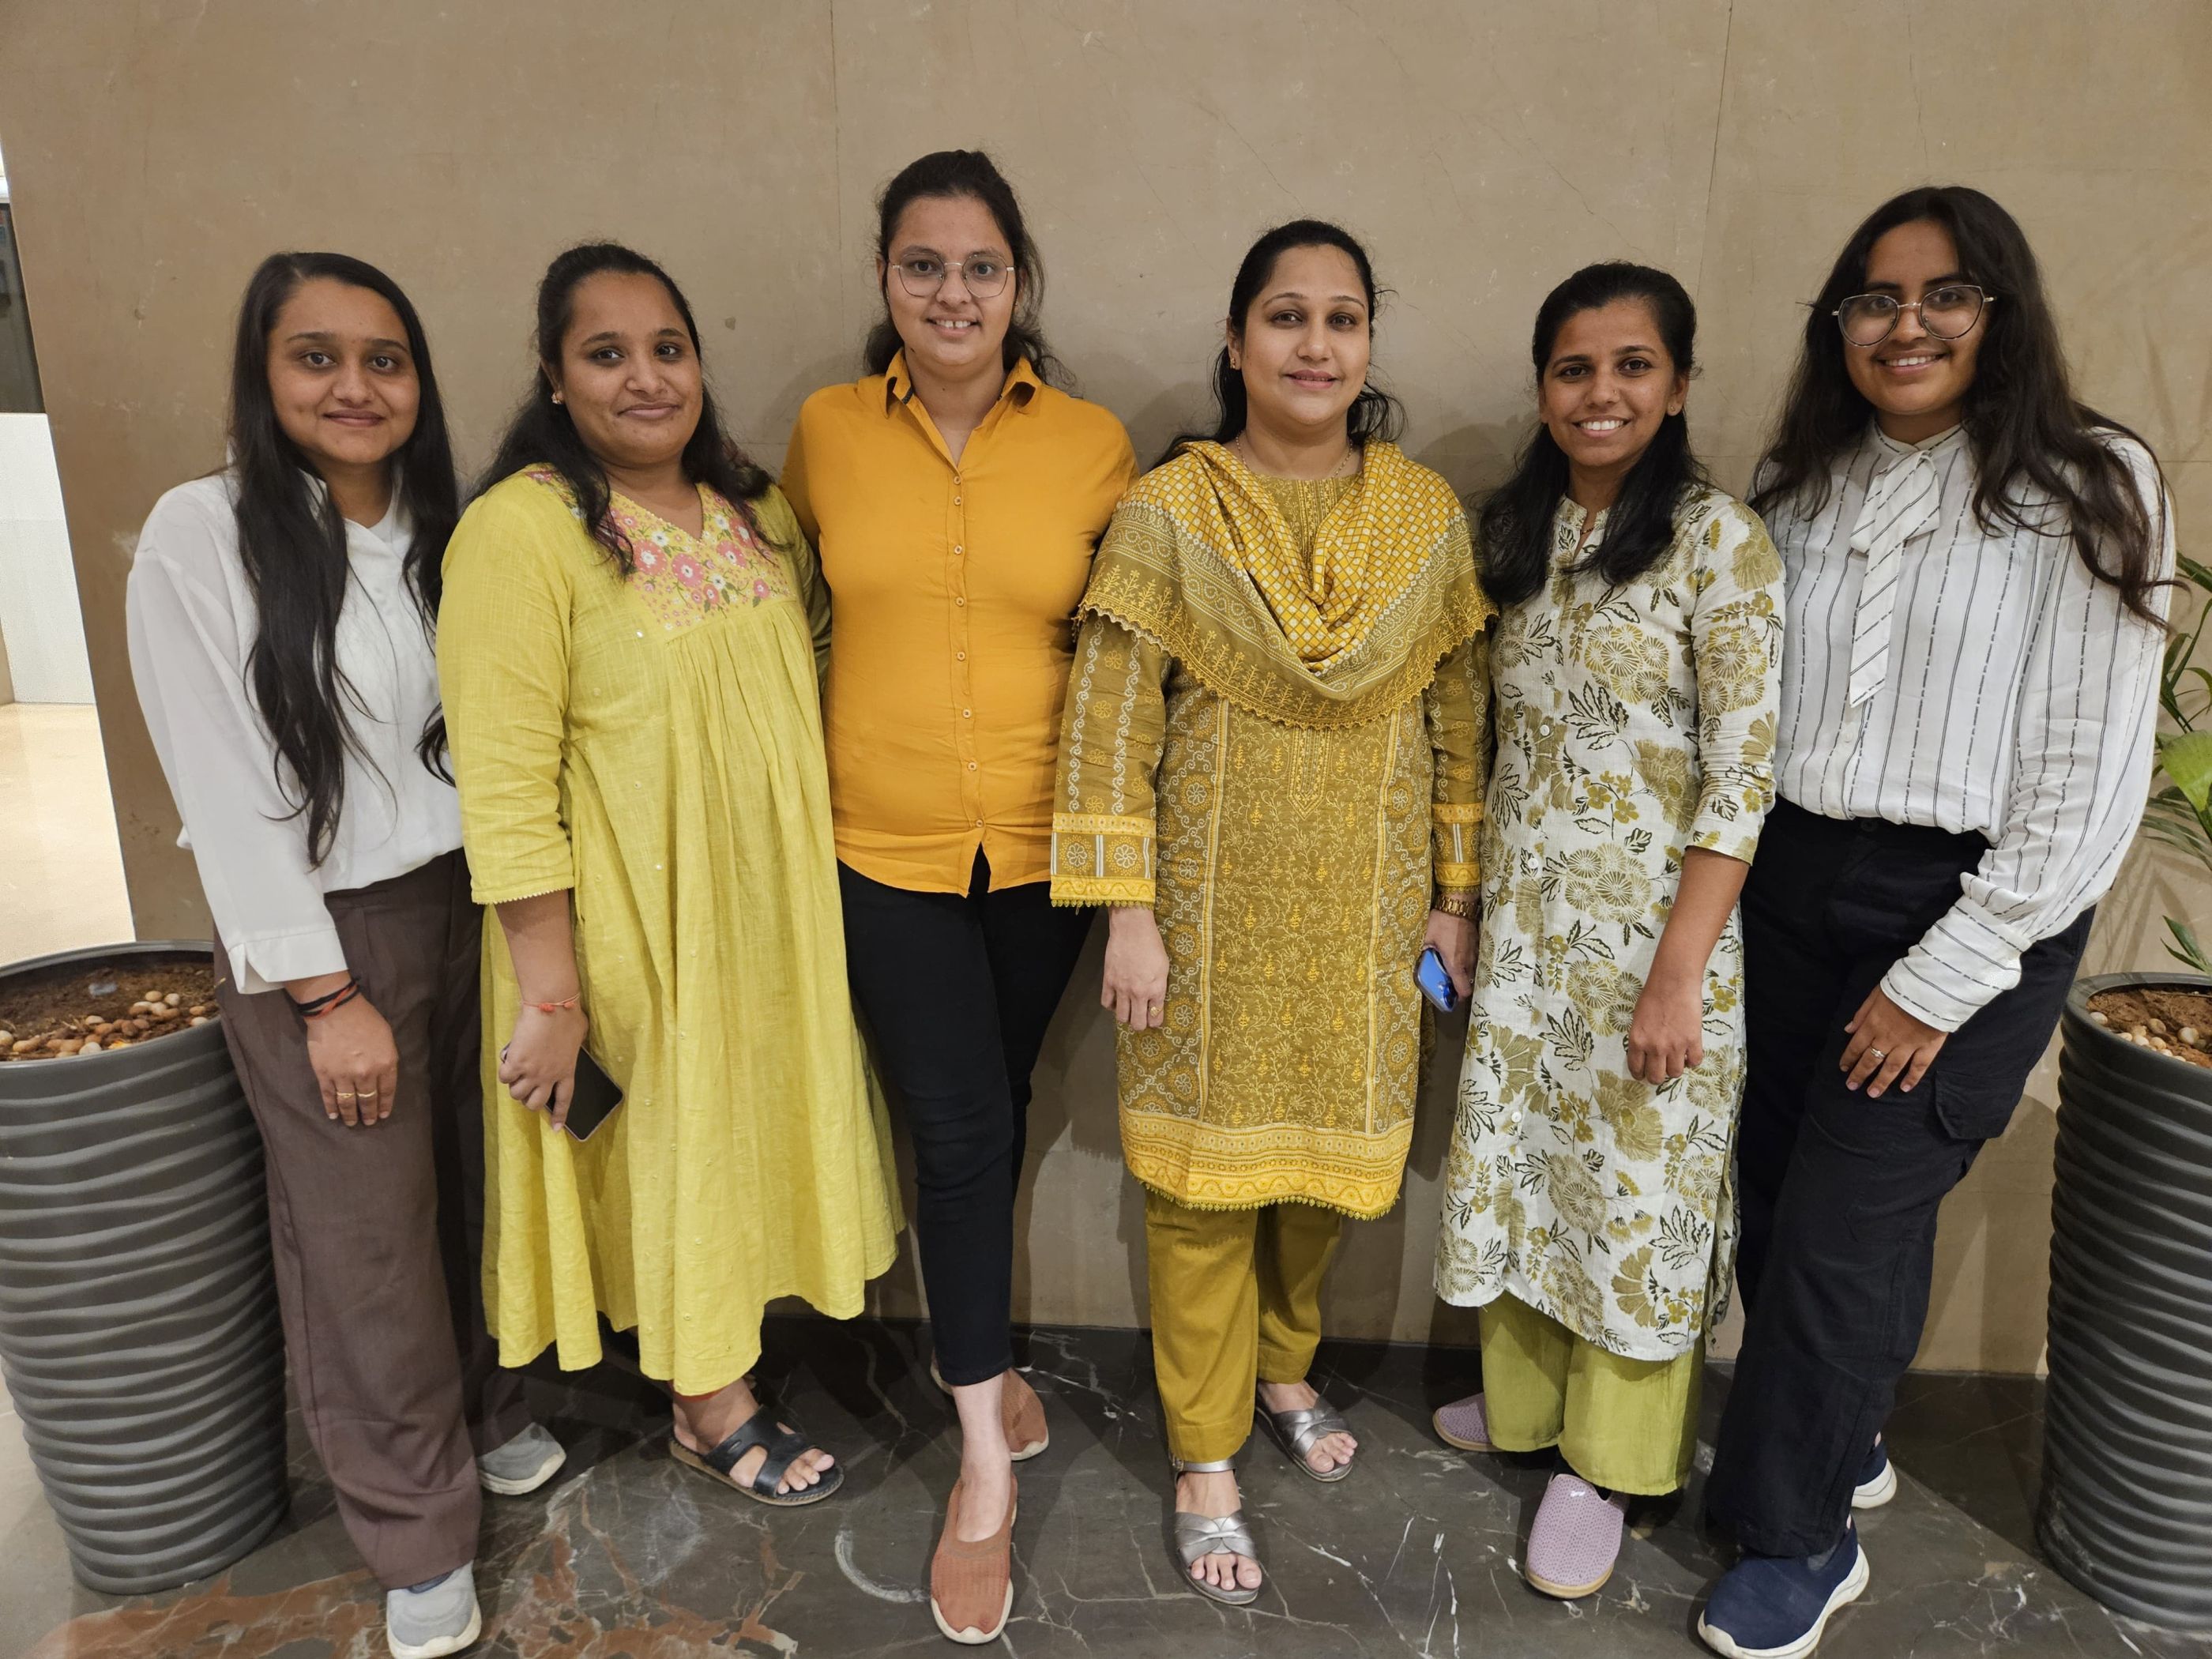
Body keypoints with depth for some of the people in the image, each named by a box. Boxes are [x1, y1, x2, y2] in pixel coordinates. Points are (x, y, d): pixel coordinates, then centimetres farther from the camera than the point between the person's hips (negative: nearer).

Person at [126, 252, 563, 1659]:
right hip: (320, 938, -4)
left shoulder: (442, 530, 6)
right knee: (367, 1238, 6)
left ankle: (495, 1418, 39)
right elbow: (226, 789, -12)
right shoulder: (203, 535, -10)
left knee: (481, 1194, 13)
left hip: (467, 907, 5)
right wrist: (326, 995, -12)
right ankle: (422, 1541, 25)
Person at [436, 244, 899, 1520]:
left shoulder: (755, 510, 5)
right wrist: (548, 994, -19)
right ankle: (716, 1410, 33)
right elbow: (505, 783, -19)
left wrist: (819, 893, 10)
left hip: (770, 900, 7)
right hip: (636, 918, -6)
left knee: (757, 1117, 18)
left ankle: (728, 1372, 43)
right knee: (674, 1136, 10)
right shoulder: (522, 528, -16)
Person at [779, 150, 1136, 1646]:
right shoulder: (827, 431, -1)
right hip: (889, 847, -1)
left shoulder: (1093, 444, -3)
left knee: (999, 1116, 17)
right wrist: (821, 758, 10)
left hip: (1041, 844, 1)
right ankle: (988, 1463, 18)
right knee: (959, 1130, -1)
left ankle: (977, 1351, 43)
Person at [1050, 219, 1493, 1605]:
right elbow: (1111, 722, -7)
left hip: (1367, 911, 3)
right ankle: (1208, 1463, 26)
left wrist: (1456, 895, 7)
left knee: (1332, 1153, 15)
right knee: (1204, 1175, 6)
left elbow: (1457, 718, 7)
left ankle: (1285, 1372, 44)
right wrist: (1126, 914, -10)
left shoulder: (1429, 513, 3)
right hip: (1214, 906, -2)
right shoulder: (1167, 512, -6)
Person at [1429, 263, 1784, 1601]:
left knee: (1636, 1189, 8)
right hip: (1525, 920, 6)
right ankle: (1525, 1397, 38)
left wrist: (1678, 975, -18)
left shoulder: (1719, 539, -12)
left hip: (1653, 928, -5)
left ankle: (1609, 1464, 27)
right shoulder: (1522, 530, 7)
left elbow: (1743, 775, -15)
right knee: (1519, 1161, 16)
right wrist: (1468, 906, 10)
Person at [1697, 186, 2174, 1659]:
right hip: (1791, 880, 5)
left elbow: (2093, 777, -11)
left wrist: (1946, 977, -12)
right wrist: (1719, 896, 4)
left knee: (1847, 1227, 0)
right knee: (1775, 1195, 11)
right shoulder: (1801, 484, 8)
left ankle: (1802, 1538, 24)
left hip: (1969, 907, -5)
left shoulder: (2089, 488, -7)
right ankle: (1845, 1442, 39)